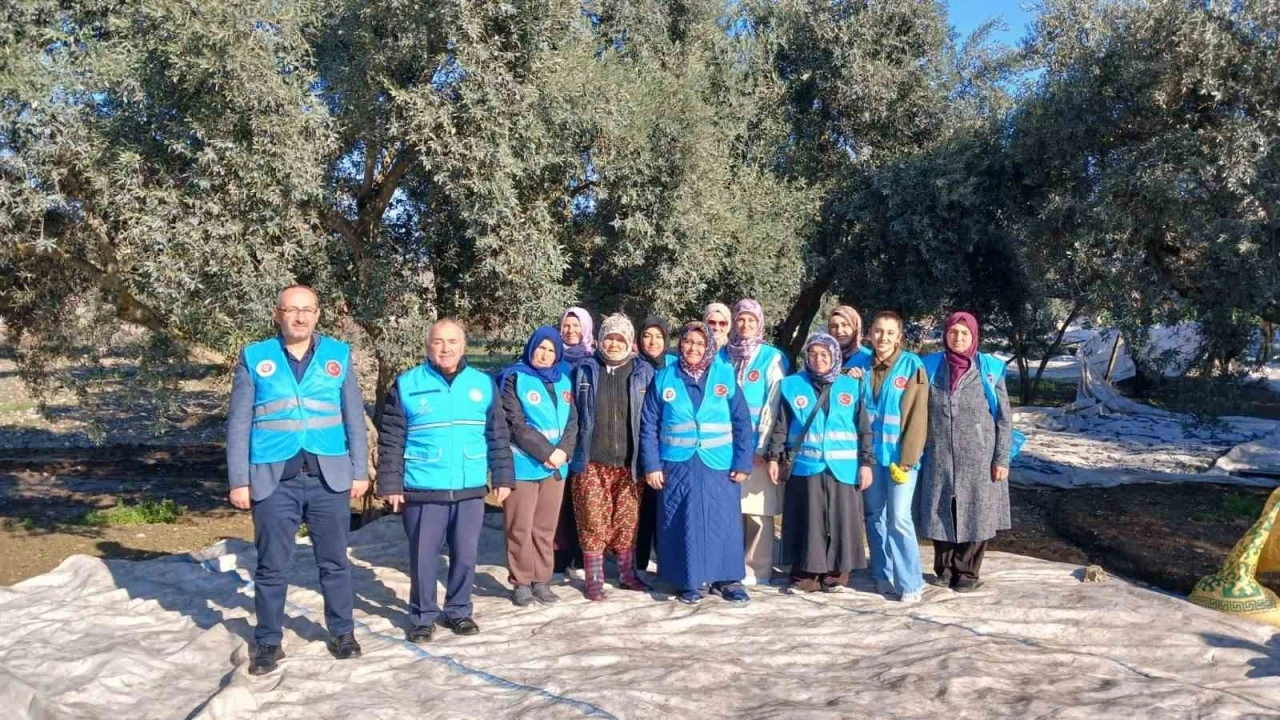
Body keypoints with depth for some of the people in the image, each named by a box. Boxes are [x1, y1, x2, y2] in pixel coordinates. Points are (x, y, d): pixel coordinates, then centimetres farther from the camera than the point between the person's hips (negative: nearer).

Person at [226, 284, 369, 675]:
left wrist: (360, 470, 3)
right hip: (273, 479, -1)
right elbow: (239, 424, 3)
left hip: (329, 477, 1)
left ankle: (342, 633, 25)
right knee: (272, 566, 7)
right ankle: (268, 642, 22)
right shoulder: (254, 357, 3)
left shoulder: (339, 355, 6)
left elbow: (354, 418, 7)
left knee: (334, 562, 10)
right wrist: (238, 480, -2)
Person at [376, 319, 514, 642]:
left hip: (471, 490, 2)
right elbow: (390, 441, -1)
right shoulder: (406, 385, -3)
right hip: (423, 491, -2)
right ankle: (423, 616, 23)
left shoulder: (484, 384, 5)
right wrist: (391, 484, -5)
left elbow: (498, 437, 10)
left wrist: (503, 478, 7)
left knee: (466, 556, 10)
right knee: (423, 557, 6)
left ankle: (458, 611, 28)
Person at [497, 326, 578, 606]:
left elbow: (572, 421, 6)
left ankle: (541, 580, 19)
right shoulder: (514, 379, -6)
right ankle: (521, 583, 11)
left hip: (556, 466, 5)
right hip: (523, 465, -5)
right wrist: (546, 452, -16)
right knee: (520, 528, 0)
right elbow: (516, 424, -13)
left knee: (546, 528, 10)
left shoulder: (563, 381, 11)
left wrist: (563, 451, -11)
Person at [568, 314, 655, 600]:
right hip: (592, 462, -1)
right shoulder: (585, 370, 3)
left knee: (628, 520, 9)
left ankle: (627, 573, 26)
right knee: (593, 521, 2)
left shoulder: (643, 372, 4)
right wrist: (575, 453, 3)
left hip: (628, 463, 1)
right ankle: (594, 578, 15)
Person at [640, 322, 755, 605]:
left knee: (723, 522, 4)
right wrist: (651, 465, -4)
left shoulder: (725, 375, 2)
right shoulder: (663, 378, 3)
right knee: (682, 524, 5)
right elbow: (649, 426, 3)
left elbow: (742, 422, 1)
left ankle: (726, 579, 18)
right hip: (677, 466, 0)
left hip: (719, 465, 0)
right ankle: (688, 581, 17)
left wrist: (743, 462, -4)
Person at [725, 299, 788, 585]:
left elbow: (773, 405, -4)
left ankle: (756, 570, 8)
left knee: (757, 510, -1)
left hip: (757, 446, -3)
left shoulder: (773, 357, 1)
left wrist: (762, 446, -10)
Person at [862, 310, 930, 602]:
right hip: (871, 454, 4)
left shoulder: (912, 365, -7)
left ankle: (910, 582, 3)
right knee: (875, 517, 9)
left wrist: (907, 459, -13)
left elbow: (918, 416, -10)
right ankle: (884, 577, 21)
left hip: (900, 455, -4)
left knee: (899, 518, -8)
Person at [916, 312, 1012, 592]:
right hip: (939, 457, 2)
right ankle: (944, 568, 22)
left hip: (978, 458, -1)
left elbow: (1003, 416, 0)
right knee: (941, 513, 7)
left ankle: (967, 572, 18)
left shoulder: (989, 368, -1)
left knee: (975, 514, 5)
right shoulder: (931, 367, 4)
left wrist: (1001, 458, -5)